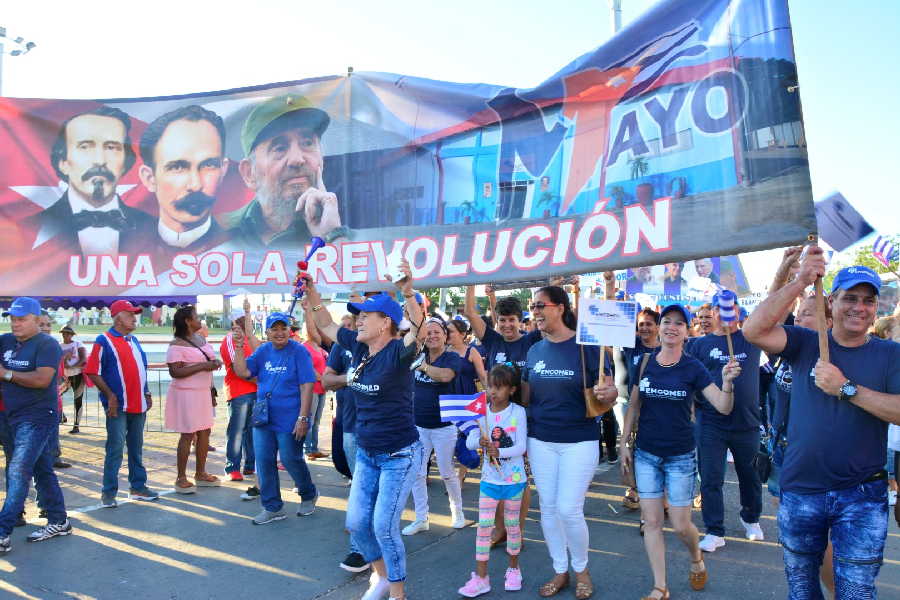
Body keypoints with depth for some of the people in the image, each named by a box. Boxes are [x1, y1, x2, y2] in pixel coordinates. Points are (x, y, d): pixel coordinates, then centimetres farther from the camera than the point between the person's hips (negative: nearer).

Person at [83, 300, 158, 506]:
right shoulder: (104, 341, -6)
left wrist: (147, 393, 14)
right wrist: (110, 396, -16)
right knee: (115, 448, -4)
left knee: (136, 448, 12)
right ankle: (108, 492, 6)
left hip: (139, 404, 7)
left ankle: (138, 487, 21)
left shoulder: (134, 341, 15)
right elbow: (93, 373, -11)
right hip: (118, 406, -7)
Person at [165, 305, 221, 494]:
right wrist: (202, 366, -24)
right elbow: (175, 372, -21)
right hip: (186, 393, -8)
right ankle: (181, 478, 7)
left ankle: (200, 473, 22)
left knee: (204, 432, 10)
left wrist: (214, 363, 2)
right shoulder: (177, 345, -13)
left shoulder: (200, 339, 12)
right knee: (188, 434, -4)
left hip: (203, 392, 8)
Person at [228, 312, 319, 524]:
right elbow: (243, 372, 0)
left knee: (291, 460, 4)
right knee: (264, 461, 8)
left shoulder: (299, 352, -11)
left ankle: (309, 495, 31)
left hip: (289, 419, -6)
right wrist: (239, 347, -11)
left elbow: (307, 387, -14)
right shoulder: (263, 351, 7)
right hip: (263, 418, 6)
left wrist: (303, 418, -19)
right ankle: (272, 507, 23)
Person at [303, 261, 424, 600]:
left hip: (400, 455, -7)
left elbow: (417, 332, -40)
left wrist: (408, 293, -55)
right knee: (356, 522, 12)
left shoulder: (397, 351, -20)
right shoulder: (358, 346, 0)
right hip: (366, 453, 7)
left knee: (384, 525, -1)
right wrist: (311, 292, 2)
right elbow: (326, 325, 13)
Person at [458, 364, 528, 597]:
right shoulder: (482, 412, -2)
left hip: (514, 479, -2)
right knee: (483, 527, 2)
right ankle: (481, 577, 12)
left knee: (512, 524, 13)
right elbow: (469, 442, -7)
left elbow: (521, 446, -16)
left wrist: (499, 451, -32)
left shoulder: (518, 412, -11)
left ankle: (513, 568, 33)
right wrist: (480, 442, -29)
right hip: (489, 479, 2)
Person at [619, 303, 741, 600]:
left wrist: (727, 382, -30)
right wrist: (624, 444, 4)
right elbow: (634, 406, 5)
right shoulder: (644, 362, -2)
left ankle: (697, 559, 39)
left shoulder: (693, 368, -7)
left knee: (681, 525, 5)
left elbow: (724, 407, -11)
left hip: (681, 456, -2)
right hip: (646, 454, 2)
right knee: (651, 521, 6)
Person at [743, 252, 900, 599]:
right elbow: (753, 330, -20)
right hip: (800, 491, 1)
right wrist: (800, 282, -25)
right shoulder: (807, 344, -2)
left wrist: (845, 388, -23)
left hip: (863, 495, -1)